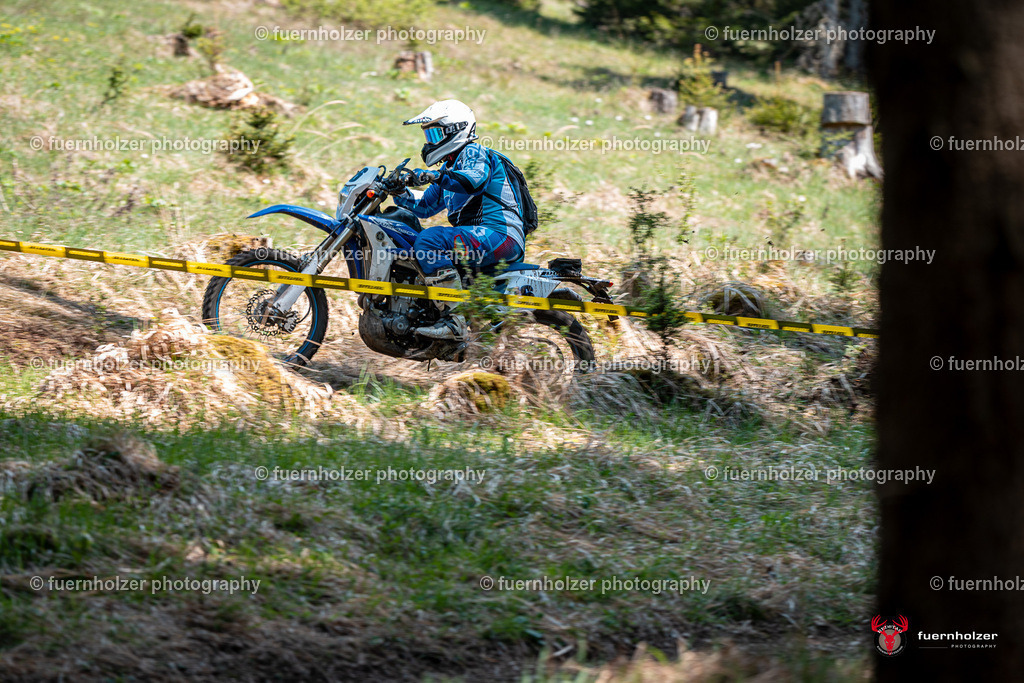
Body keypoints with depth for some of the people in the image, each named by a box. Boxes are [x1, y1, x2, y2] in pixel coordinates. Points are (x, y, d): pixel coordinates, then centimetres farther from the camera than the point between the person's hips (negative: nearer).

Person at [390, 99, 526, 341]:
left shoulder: (473, 152, -4)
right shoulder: (449, 169, 26)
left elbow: (476, 178, -26)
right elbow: (425, 206, 31)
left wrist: (435, 176, -33)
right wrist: (400, 192, 13)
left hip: (500, 233, -11)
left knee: (429, 240, -31)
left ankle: (454, 321, -36)